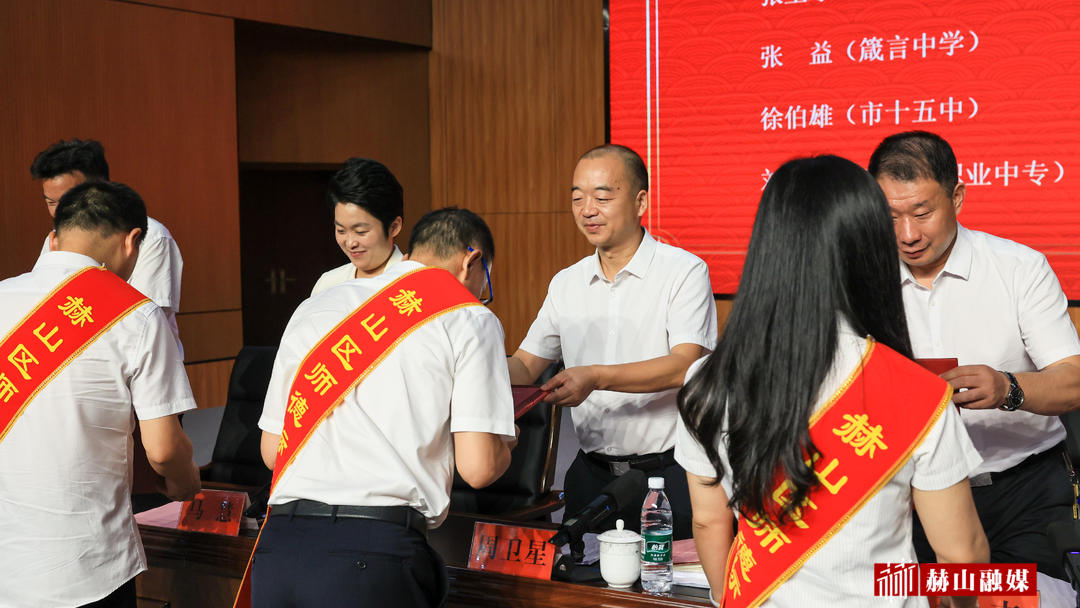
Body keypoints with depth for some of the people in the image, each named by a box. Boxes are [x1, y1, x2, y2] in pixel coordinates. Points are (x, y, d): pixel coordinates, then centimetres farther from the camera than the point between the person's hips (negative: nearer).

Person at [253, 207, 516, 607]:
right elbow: (478, 467, -4)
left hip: (277, 545, 5)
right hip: (376, 552, -5)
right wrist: (504, 445, 19)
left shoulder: (314, 309, 17)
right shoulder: (469, 319, 4)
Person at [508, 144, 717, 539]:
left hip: (667, 473, -5)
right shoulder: (566, 284, 11)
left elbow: (685, 365, -17)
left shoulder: (684, 272, -6)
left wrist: (596, 377, -27)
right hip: (592, 473, 5)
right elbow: (525, 365, 12)